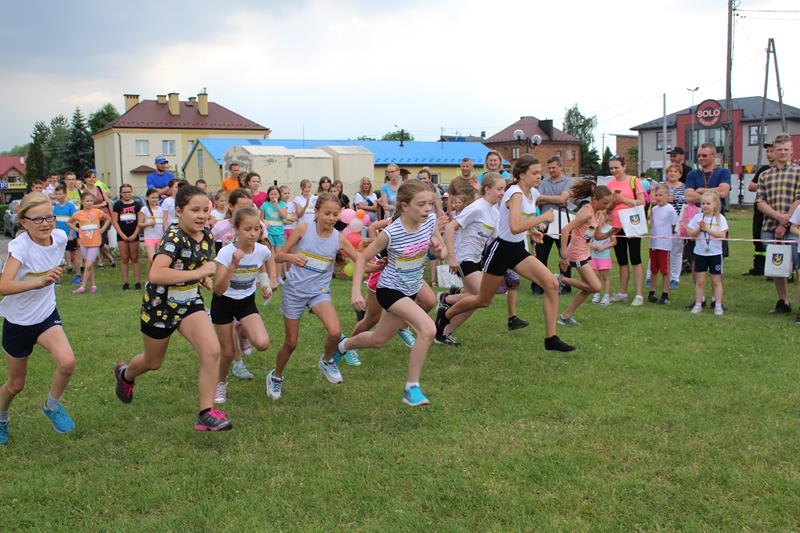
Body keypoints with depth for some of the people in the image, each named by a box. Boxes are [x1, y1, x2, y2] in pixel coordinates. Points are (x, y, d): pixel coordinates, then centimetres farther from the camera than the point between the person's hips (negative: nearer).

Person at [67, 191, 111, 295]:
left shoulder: (98, 212, -4)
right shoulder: (78, 214, 0)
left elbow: (108, 219, 11)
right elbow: (69, 222, 16)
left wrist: (103, 228, 0)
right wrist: (76, 229, 2)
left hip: (95, 243, -3)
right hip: (83, 243, 3)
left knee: (88, 265, -9)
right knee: (88, 265, 11)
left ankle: (82, 286, -2)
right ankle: (92, 285, 20)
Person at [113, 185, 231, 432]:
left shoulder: (206, 236, -4)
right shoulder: (174, 238, -26)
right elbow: (155, 274, -42)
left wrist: (204, 278, -2)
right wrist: (197, 273, -37)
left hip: (190, 302, 5)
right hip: (160, 305, -5)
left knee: (212, 351, -18)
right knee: (153, 362, 18)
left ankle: (206, 413, -8)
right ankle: (125, 373, 55)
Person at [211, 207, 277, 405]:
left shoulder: (262, 250, -17)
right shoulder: (226, 253, -27)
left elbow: (270, 259, 12)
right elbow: (219, 290, -34)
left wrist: (270, 282, 2)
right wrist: (233, 265, -45)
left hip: (247, 301, 3)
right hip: (224, 302, -2)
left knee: (262, 344, -18)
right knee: (228, 352, 4)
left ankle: (243, 331, 17)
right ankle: (221, 384, 35)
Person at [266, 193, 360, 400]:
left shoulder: (339, 238, -7)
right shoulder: (303, 229, -10)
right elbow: (278, 256, -4)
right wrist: (291, 257, -27)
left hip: (319, 291, 1)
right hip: (294, 290, -1)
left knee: (335, 332, -24)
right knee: (291, 342, 7)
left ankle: (327, 361, 9)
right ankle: (276, 376, 36)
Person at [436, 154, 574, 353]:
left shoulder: (533, 193, 4)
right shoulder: (515, 193, -22)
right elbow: (515, 227, -37)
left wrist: (531, 230, 9)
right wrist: (543, 218, -28)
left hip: (518, 249, 7)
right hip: (501, 249, -7)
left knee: (551, 284, -10)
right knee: (483, 301, 7)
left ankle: (551, 339, -3)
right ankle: (445, 315, 33)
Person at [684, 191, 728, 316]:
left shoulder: (720, 218, -5)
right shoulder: (697, 217, 1)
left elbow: (722, 235, -15)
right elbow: (690, 233, -2)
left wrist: (707, 229, -19)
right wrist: (699, 229, -19)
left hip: (715, 253, -2)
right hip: (700, 253, 2)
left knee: (716, 281, 5)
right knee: (699, 281, 6)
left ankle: (718, 305, 11)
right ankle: (698, 304, 14)